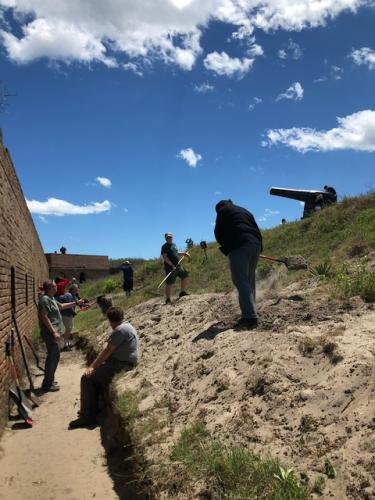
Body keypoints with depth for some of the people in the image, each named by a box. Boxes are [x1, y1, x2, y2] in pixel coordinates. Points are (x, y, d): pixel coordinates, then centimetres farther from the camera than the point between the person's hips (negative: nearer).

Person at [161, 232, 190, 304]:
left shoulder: (174, 245, 18)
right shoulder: (165, 246, -8)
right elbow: (164, 257, -17)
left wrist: (184, 253, 18)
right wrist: (172, 265, -24)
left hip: (178, 265, 9)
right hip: (170, 267, -9)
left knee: (185, 276, 13)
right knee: (169, 284, -5)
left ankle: (183, 292, 25)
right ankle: (168, 299, 3)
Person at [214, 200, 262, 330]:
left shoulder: (223, 211, 14)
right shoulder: (245, 211, 32)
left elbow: (218, 232, 8)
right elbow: (257, 230, 27)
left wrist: (226, 247, 22)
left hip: (238, 245, -7)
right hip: (255, 244, 7)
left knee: (240, 281, -14)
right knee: (249, 281, 14)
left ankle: (250, 317, -25)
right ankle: (250, 313, 13)